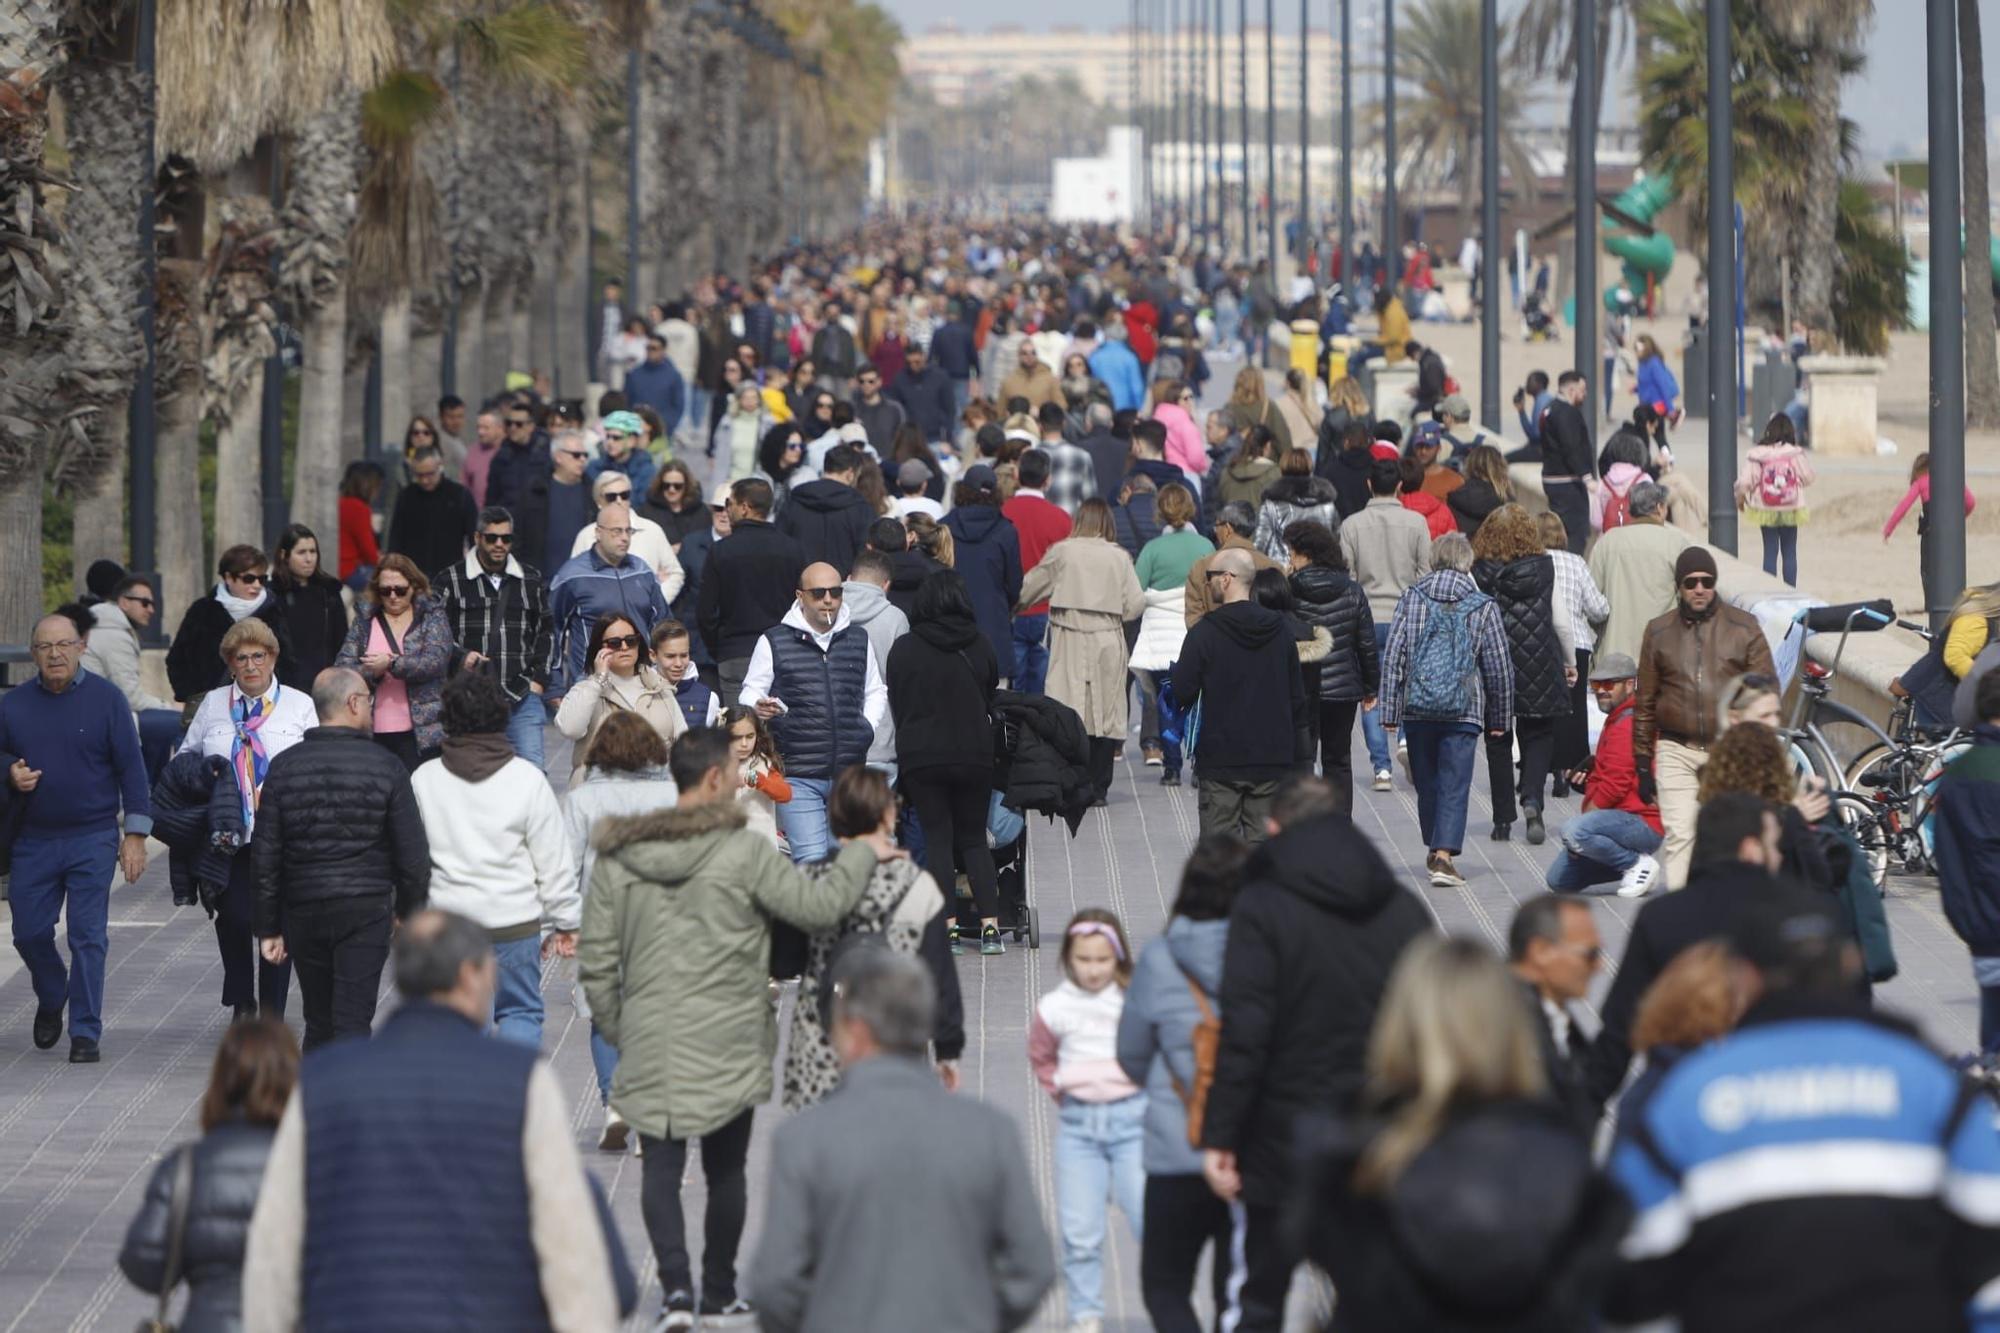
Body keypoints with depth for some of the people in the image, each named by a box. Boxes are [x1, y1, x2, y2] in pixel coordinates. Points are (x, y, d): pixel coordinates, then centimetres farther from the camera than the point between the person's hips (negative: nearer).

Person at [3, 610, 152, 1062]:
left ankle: (85, 1034, 2)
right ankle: (51, 1001, 36)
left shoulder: (105, 698, -3)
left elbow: (131, 767, -2)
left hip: (92, 839, -3)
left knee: (88, 937, -5)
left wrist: (136, 833, -7)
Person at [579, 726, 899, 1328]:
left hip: (650, 1044, 2)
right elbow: (818, 905, -14)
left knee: (661, 1167, 7)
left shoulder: (617, 856, 0)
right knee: (725, 1168, 12)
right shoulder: (742, 852, -12)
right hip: (727, 1047, -2)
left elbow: (596, 962, 2)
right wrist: (862, 853, 2)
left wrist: (616, 1030, 15)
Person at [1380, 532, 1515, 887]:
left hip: (1417, 710, 2)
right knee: (1454, 785, -4)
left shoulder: (1410, 600, 3)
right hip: (1464, 711, -2)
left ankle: (1435, 851, 29)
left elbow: (1392, 658, 0)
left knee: (1427, 784, 15)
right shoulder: (1483, 607, 1)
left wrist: (1389, 711, 3)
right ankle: (1444, 855, -18)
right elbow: (1499, 667, 4)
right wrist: (1500, 718, 14)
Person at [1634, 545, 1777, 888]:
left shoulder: (1743, 627, 4)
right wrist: (1643, 764, 9)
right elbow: (1645, 702, 11)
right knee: (1679, 834, -11)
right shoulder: (1659, 631, 7)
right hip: (1677, 752, 0)